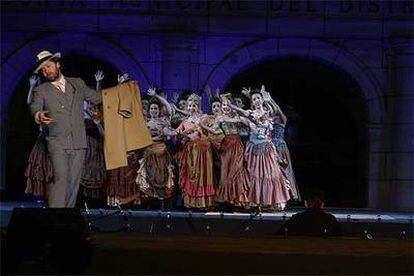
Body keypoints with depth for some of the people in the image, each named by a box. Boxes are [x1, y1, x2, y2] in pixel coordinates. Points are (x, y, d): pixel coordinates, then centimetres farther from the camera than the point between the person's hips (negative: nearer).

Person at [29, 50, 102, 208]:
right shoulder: (41, 91, 8)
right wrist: (38, 115, -34)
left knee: (73, 182, 2)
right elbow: (35, 106, -10)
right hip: (58, 143, -3)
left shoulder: (78, 84, 17)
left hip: (78, 142, 3)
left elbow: (97, 98, 22)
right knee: (60, 179, -17)